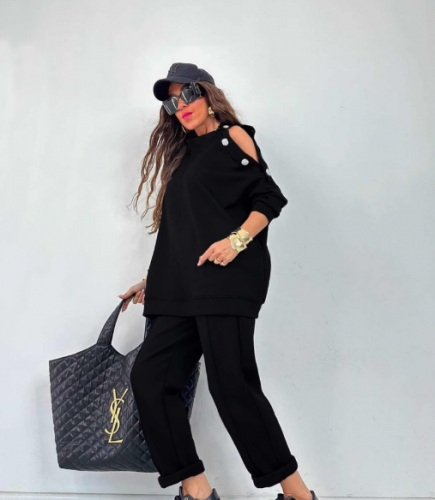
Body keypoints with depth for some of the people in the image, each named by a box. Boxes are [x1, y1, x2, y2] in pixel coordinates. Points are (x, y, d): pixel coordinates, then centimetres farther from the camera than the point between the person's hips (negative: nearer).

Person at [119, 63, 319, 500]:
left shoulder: (232, 135, 8)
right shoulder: (184, 155, 26)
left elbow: (268, 198, -3)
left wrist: (237, 239, -19)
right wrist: (154, 281, 23)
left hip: (228, 275, -7)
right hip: (182, 284, 8)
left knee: (230, 383, -16)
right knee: (148, 375, -5)